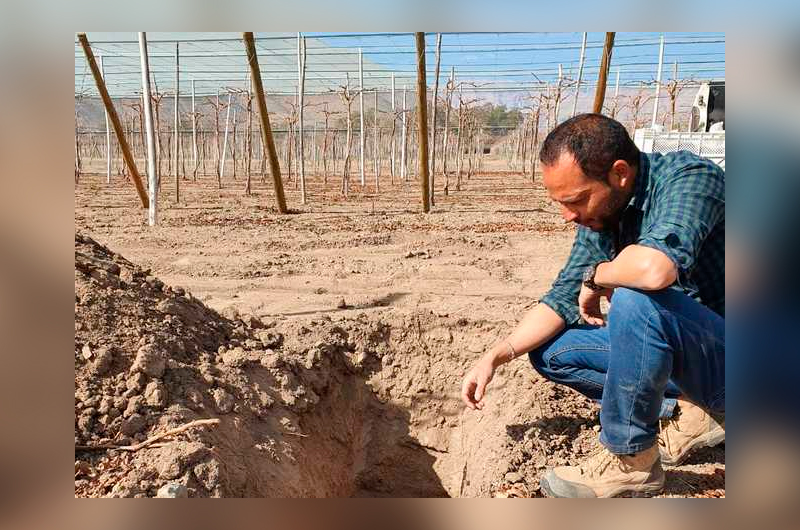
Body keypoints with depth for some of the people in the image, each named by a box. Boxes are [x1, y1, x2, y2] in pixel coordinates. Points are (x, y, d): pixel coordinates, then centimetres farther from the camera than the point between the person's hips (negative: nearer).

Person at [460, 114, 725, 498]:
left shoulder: (688, 177, -23)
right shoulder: (598, 215, 0)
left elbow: (655, 268, -43)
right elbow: (562, 299, 4)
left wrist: (597, 277, -21)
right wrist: (496, 355, -6)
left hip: (723, 357, -7)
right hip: (670, 345, 8)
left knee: (635, 299, -34)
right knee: (549, 353, 4)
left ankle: (631, 460, -14)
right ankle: (687, 413, 2)